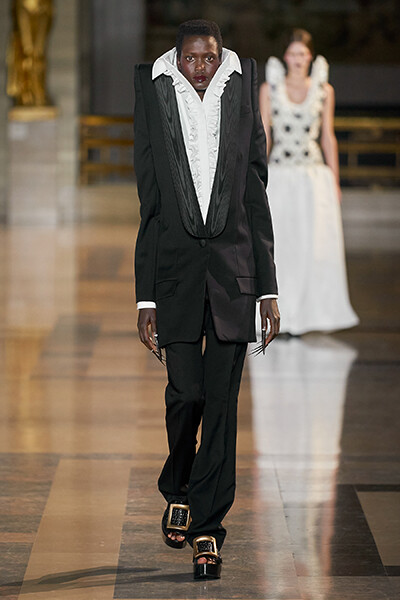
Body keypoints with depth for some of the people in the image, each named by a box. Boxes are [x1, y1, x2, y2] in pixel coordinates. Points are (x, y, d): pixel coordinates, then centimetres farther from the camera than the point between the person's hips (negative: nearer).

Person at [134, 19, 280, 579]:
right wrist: (146, 298, 1)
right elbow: (148, 211, 5)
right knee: (186, 391, -6)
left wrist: (268, 289, 6)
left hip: (234, 269, 1)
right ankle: (177, 490, 22)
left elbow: (258, 203, 10)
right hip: (176, 268, -1)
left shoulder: (242, 100, 7)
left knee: (221, 401, -1)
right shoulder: (156, 102, 5)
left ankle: (207, 524, 5)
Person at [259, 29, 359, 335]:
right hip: (280, 177, 0)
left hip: (314, 177, 1)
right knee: (280, 250, -2)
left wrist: (335, 182, 6)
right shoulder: (270, 88, 4)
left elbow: (328, 137, 10)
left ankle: (305, 315, 3)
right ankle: (282, 318, 6)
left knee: (315, 248, -7)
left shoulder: (324, 90, 6)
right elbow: (263, 136, 5)